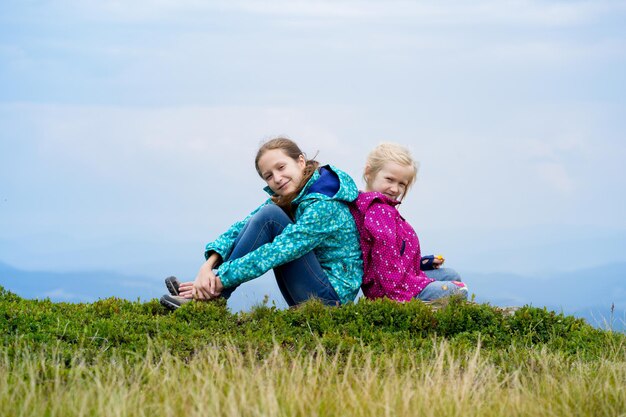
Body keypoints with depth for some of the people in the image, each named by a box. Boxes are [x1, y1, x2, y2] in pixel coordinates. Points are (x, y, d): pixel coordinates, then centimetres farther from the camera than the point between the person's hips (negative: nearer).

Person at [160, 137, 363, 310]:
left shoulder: (323, 205, -19)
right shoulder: (285, 198, 8)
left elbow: (278, 252, -26)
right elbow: (243, 227, -1)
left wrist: (221, 278, -25)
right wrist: (210, 264, -18)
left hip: (335, 296, -9)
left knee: (269, 217, -20)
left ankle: (212, 298, -15)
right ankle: (205, 288, -7)